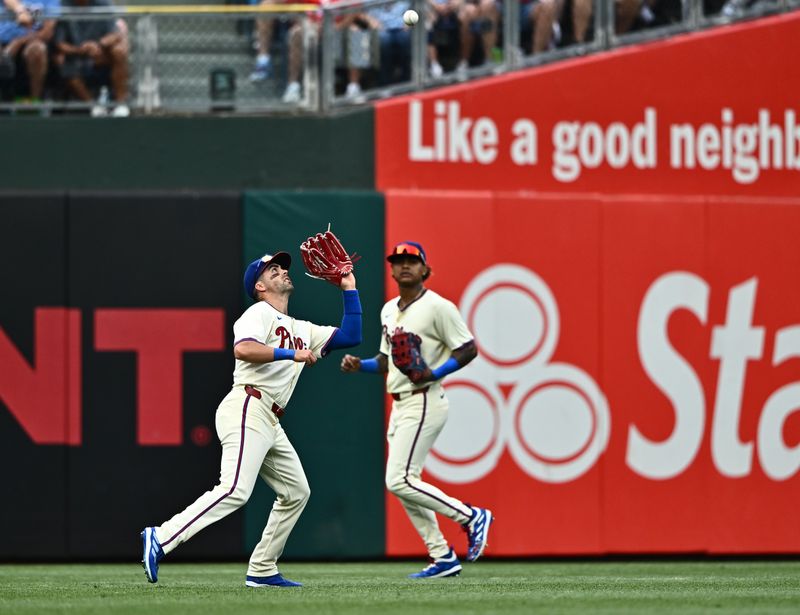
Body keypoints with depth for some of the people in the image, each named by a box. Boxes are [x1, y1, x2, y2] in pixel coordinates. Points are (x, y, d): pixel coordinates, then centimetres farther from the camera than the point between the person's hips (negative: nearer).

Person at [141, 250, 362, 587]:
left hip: (270, 424, 10)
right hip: (247, 410, -10)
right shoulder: (259, 313, 0)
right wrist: (291, 354, -19)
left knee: (296, 492, 10)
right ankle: (161, 538, -30)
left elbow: (350, 336, 22)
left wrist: (349, 290, 20)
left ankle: (262, 571, 11)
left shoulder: (303, 330, 25)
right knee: (235, 490, -24)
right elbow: (243, 348, -20)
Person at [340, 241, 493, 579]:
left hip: (424, 403, -9)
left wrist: (435, 374, -24)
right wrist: (359, 365, 4)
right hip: (400, 405, 9)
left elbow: (469, 349, -12)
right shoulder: (389, 310, 15)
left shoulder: (438, 307, -11)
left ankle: (470, 517, -6)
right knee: (404, 483, 8)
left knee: (399, 481, -16)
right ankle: (443, 558, 12)